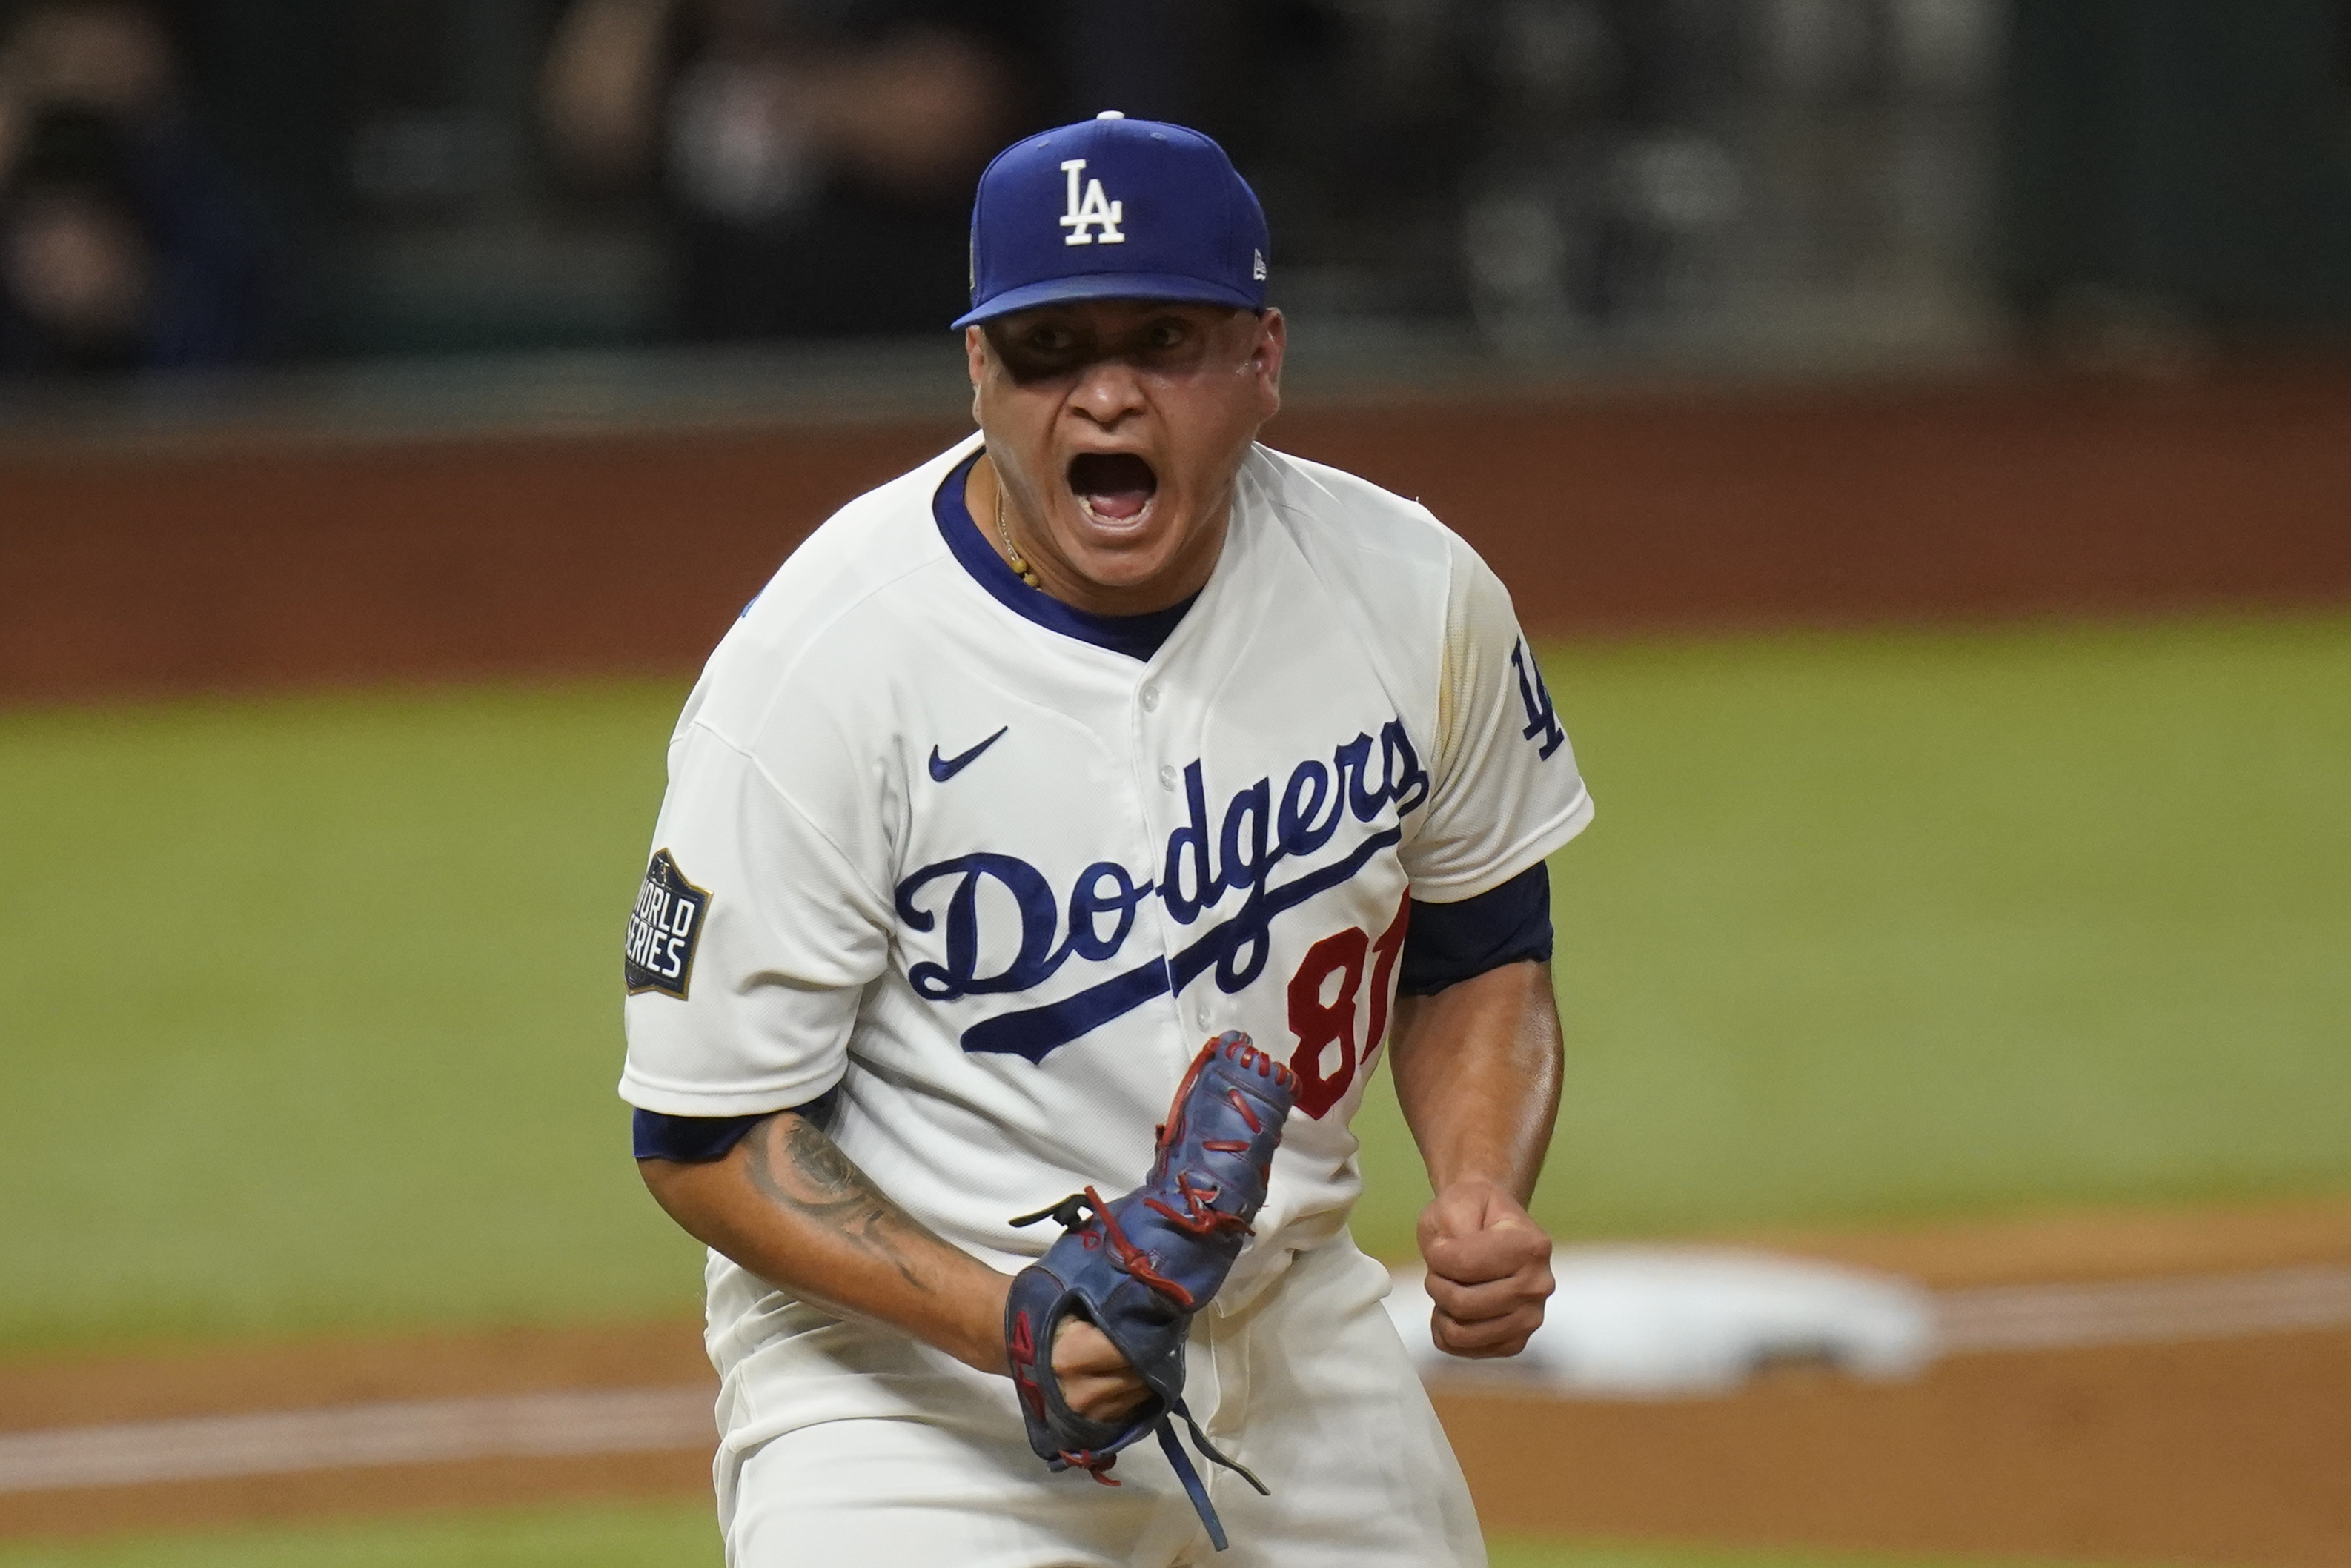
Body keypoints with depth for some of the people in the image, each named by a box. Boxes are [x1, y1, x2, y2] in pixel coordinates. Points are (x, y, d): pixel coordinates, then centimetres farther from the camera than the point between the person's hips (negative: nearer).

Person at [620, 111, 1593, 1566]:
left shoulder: (1415, 594, -5)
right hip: (908, 1374, -5)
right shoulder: (822, 665, -19)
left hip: (1301, 1347, 5)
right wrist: (1003, 1324, -27)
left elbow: (1480, 953, 12)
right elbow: (706, 1132, -15)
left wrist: (1482, 1198, -8)